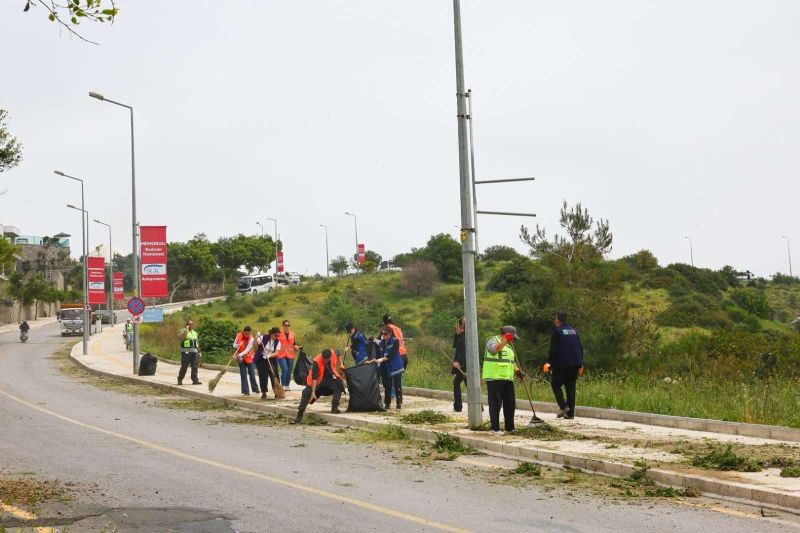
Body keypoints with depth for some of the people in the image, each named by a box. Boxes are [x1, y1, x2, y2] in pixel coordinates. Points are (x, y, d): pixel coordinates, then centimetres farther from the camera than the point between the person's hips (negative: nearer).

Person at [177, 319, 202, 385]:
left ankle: (195, 380, -2)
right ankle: (180, 380, 7)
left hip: (194, 351, 5)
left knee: (195, 366, -2)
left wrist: (199, 352, 17)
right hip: (186, 352, -5)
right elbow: (182, 338, -18)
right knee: (184, 367, -3)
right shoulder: (183, 331, 1)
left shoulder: (195, 332, 19)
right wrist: (186, 330, -20)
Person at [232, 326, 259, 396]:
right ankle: (245, 391, 0)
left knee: (252, 373, 7)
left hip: (249, 357, -1)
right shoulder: (239, 336, -12)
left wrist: (238, 355, -34)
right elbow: (234, 345, -1)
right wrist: (238, 345, -25)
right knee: (243, 374, -2)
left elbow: (247, 350, -24)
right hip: (241, 358, 1)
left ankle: (255, 388, 22)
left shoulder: (251, 339, -18)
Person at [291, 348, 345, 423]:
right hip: (318, 379, -3)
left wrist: (340, 365, 14)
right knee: (307, 393, -16)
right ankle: (299, 415, -11)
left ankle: (334, 407, -14)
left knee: (338, 387, -23)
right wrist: (313, 392, -33)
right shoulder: (316, 362, -33)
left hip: (330, 377, 3)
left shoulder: (334, 353, -22)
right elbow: (314, 378, -32)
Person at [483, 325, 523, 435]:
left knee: (510, 404, 7)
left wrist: (516, 370, 8)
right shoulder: (493, 340, -3)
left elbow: (512, 361, 26)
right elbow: (494, 350, -26)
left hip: (508, 379, 8)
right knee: (495, 404, -5)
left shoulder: (509, 345, 22)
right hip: (494, 378, -8)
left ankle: (509, 428, 16)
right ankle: (495, 429, 0)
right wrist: (505, 340, -27)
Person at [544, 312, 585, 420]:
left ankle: (563, 406, -9)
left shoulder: (557, 331, -5)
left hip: (562, 364, -6)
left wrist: (549, 362, -4)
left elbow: (553, 349, -11)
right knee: (571, 387, 8)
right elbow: (580, 348, 16)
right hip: (574, 365, 6)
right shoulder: (574, 331, 15)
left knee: (555, 384, 8)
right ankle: (570, 413, 4)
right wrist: (580, 364, 21)